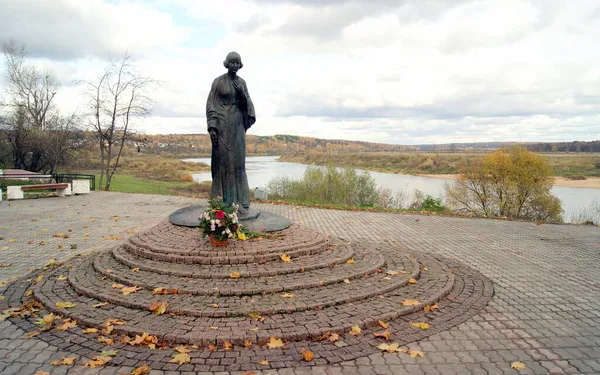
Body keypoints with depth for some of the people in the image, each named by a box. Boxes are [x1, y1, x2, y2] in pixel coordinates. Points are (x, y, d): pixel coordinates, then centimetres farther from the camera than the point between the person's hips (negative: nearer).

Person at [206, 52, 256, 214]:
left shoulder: (242, 82, 12)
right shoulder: (218, 81, -1)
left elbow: (247, 103, 7)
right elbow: (211, 105, -5)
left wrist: (241, 93, -13)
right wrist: (212, 127, -14)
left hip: (238, 125, 4)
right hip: (222, 124, -4)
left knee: (238, 161, 1)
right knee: (222, 160, -3)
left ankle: (238, 201, 6)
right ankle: (222, 201, 5)